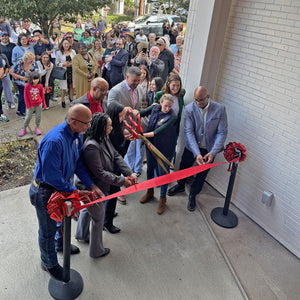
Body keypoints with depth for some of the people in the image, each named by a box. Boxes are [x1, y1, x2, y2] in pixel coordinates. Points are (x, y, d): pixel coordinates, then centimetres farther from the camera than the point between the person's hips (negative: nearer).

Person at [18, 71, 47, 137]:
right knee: (28, 117, 7)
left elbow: (42, 95, 3)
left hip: (39, 104, 2)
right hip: (31, 105, -2)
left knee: (38, 116, 11)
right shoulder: (27, 86, -15)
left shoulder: (40, 86, -9)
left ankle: (37, 128, 28)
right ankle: (24, 129, 21)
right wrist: (28, 105, -8)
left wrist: (44, 104, 8)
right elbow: (25, 96, -8)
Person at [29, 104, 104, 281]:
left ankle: (61, 244, 59)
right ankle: (49, 263, 39)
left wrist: (91, 185, -9)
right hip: (45, 192, -8)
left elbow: (79, 163, 0)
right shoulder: (54, 141, -37)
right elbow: (51, 176, -33)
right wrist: (75, 192, -26)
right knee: (48, 230, 14)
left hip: (62, 185, 8)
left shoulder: (76, 135, -9)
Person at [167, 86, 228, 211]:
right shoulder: (189, 109, -18)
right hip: (192, 147, 1)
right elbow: (188, 132, -21)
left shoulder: (220, 109, -18)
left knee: (202, 174, 14)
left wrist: (213, 152, -26)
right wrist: (196, 153, -30)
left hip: (209, 149, -1)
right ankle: (180, 185, 51)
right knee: (183, 167, 20)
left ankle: (192, 195, 39)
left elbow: (222, 132, -15)